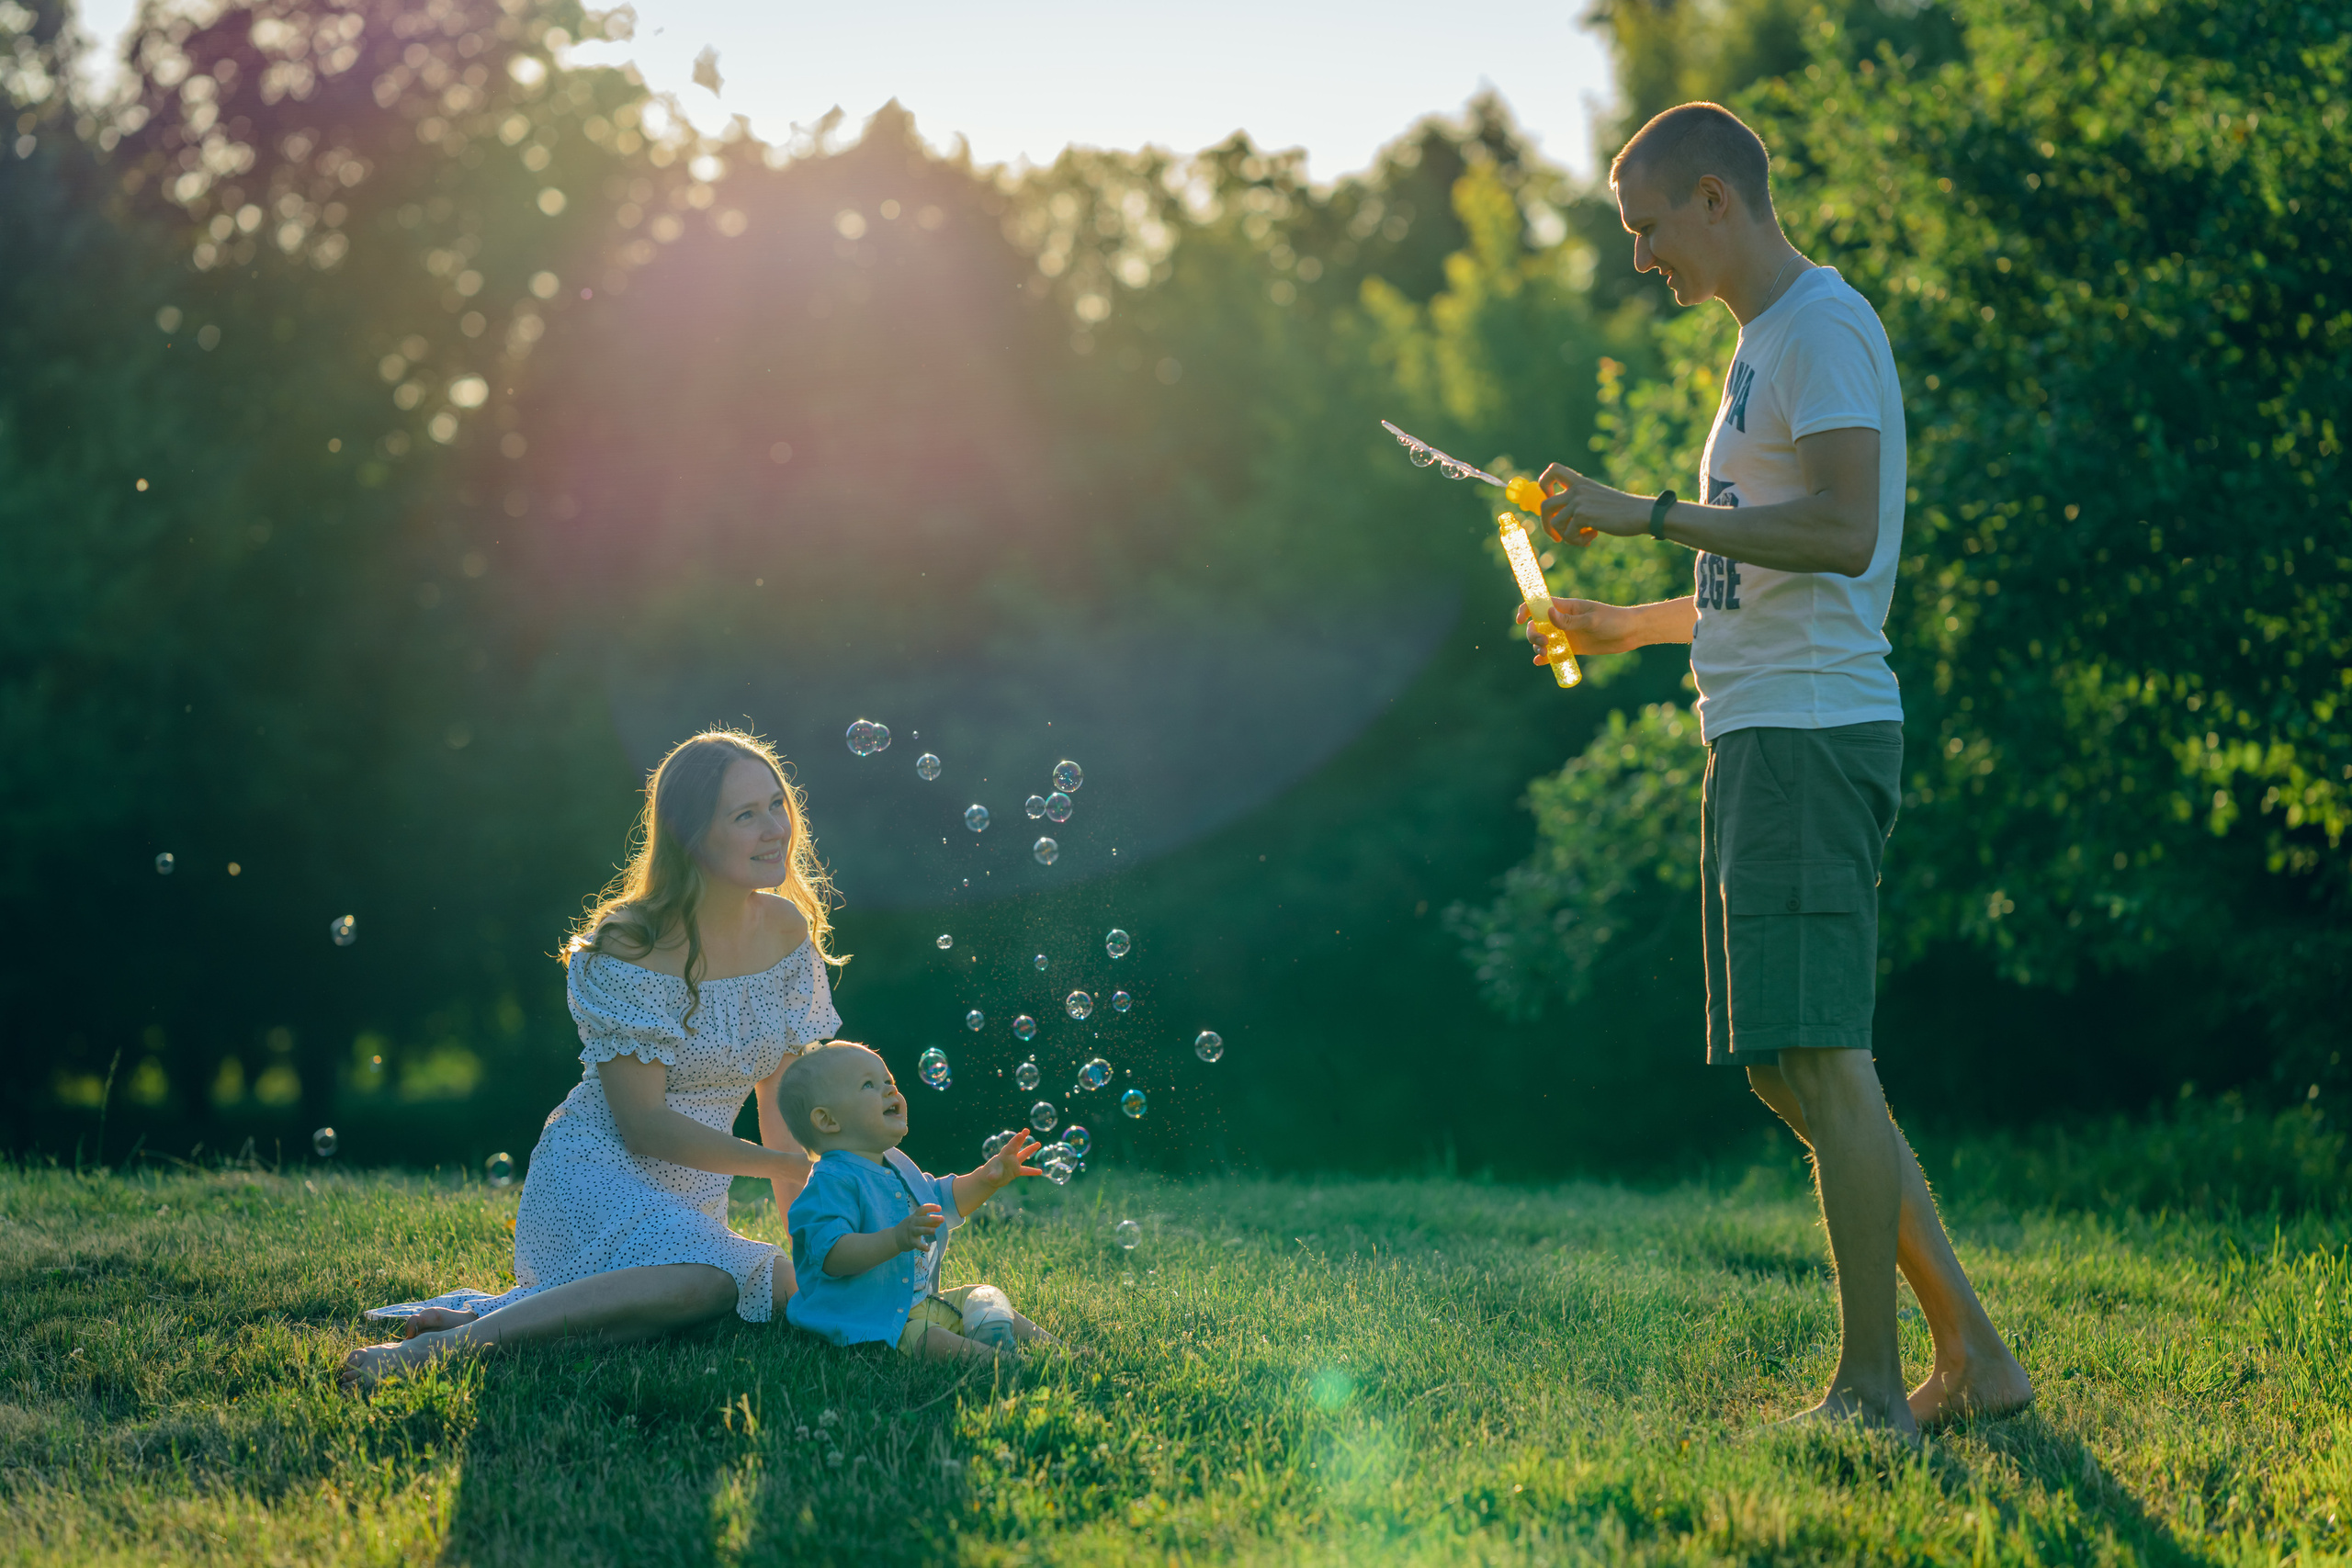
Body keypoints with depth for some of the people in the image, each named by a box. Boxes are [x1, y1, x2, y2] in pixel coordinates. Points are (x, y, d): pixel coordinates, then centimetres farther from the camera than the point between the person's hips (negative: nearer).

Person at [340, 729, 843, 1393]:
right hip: (597, 1178, -8)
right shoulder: (632, 950, -17)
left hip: (690, 1208, 8)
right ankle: (447, 1343, -34)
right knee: (705, 1284, -35)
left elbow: (782, 1100, 10)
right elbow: (643, 1123, -19)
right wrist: (782, 1164, -22)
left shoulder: (787, 930, 4)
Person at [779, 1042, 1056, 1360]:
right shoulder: (832, 1180, -18)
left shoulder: (898, 1167, 14)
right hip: (867, 1319, -11)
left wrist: (986, 1178, 14)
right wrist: (896, 1239, -43)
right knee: (922, 1338, -33)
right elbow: (829, 1253, -31)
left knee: (984, 1299, 13)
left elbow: (945, 1201, 32)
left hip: (919, 1302, 11)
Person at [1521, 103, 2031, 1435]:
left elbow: (1844, 533, -22)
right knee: (1795, 1066, 10)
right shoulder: (1773, 340, 23)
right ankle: (1975, 1357, 13)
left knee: (1822, 1054, -10)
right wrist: (1631, 624, 31)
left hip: (1811, 737, -11)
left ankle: (1872, 1390, -6)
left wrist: (1647, 513, -20)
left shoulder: (1822, 327, -8)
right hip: (1771, 737, 11)